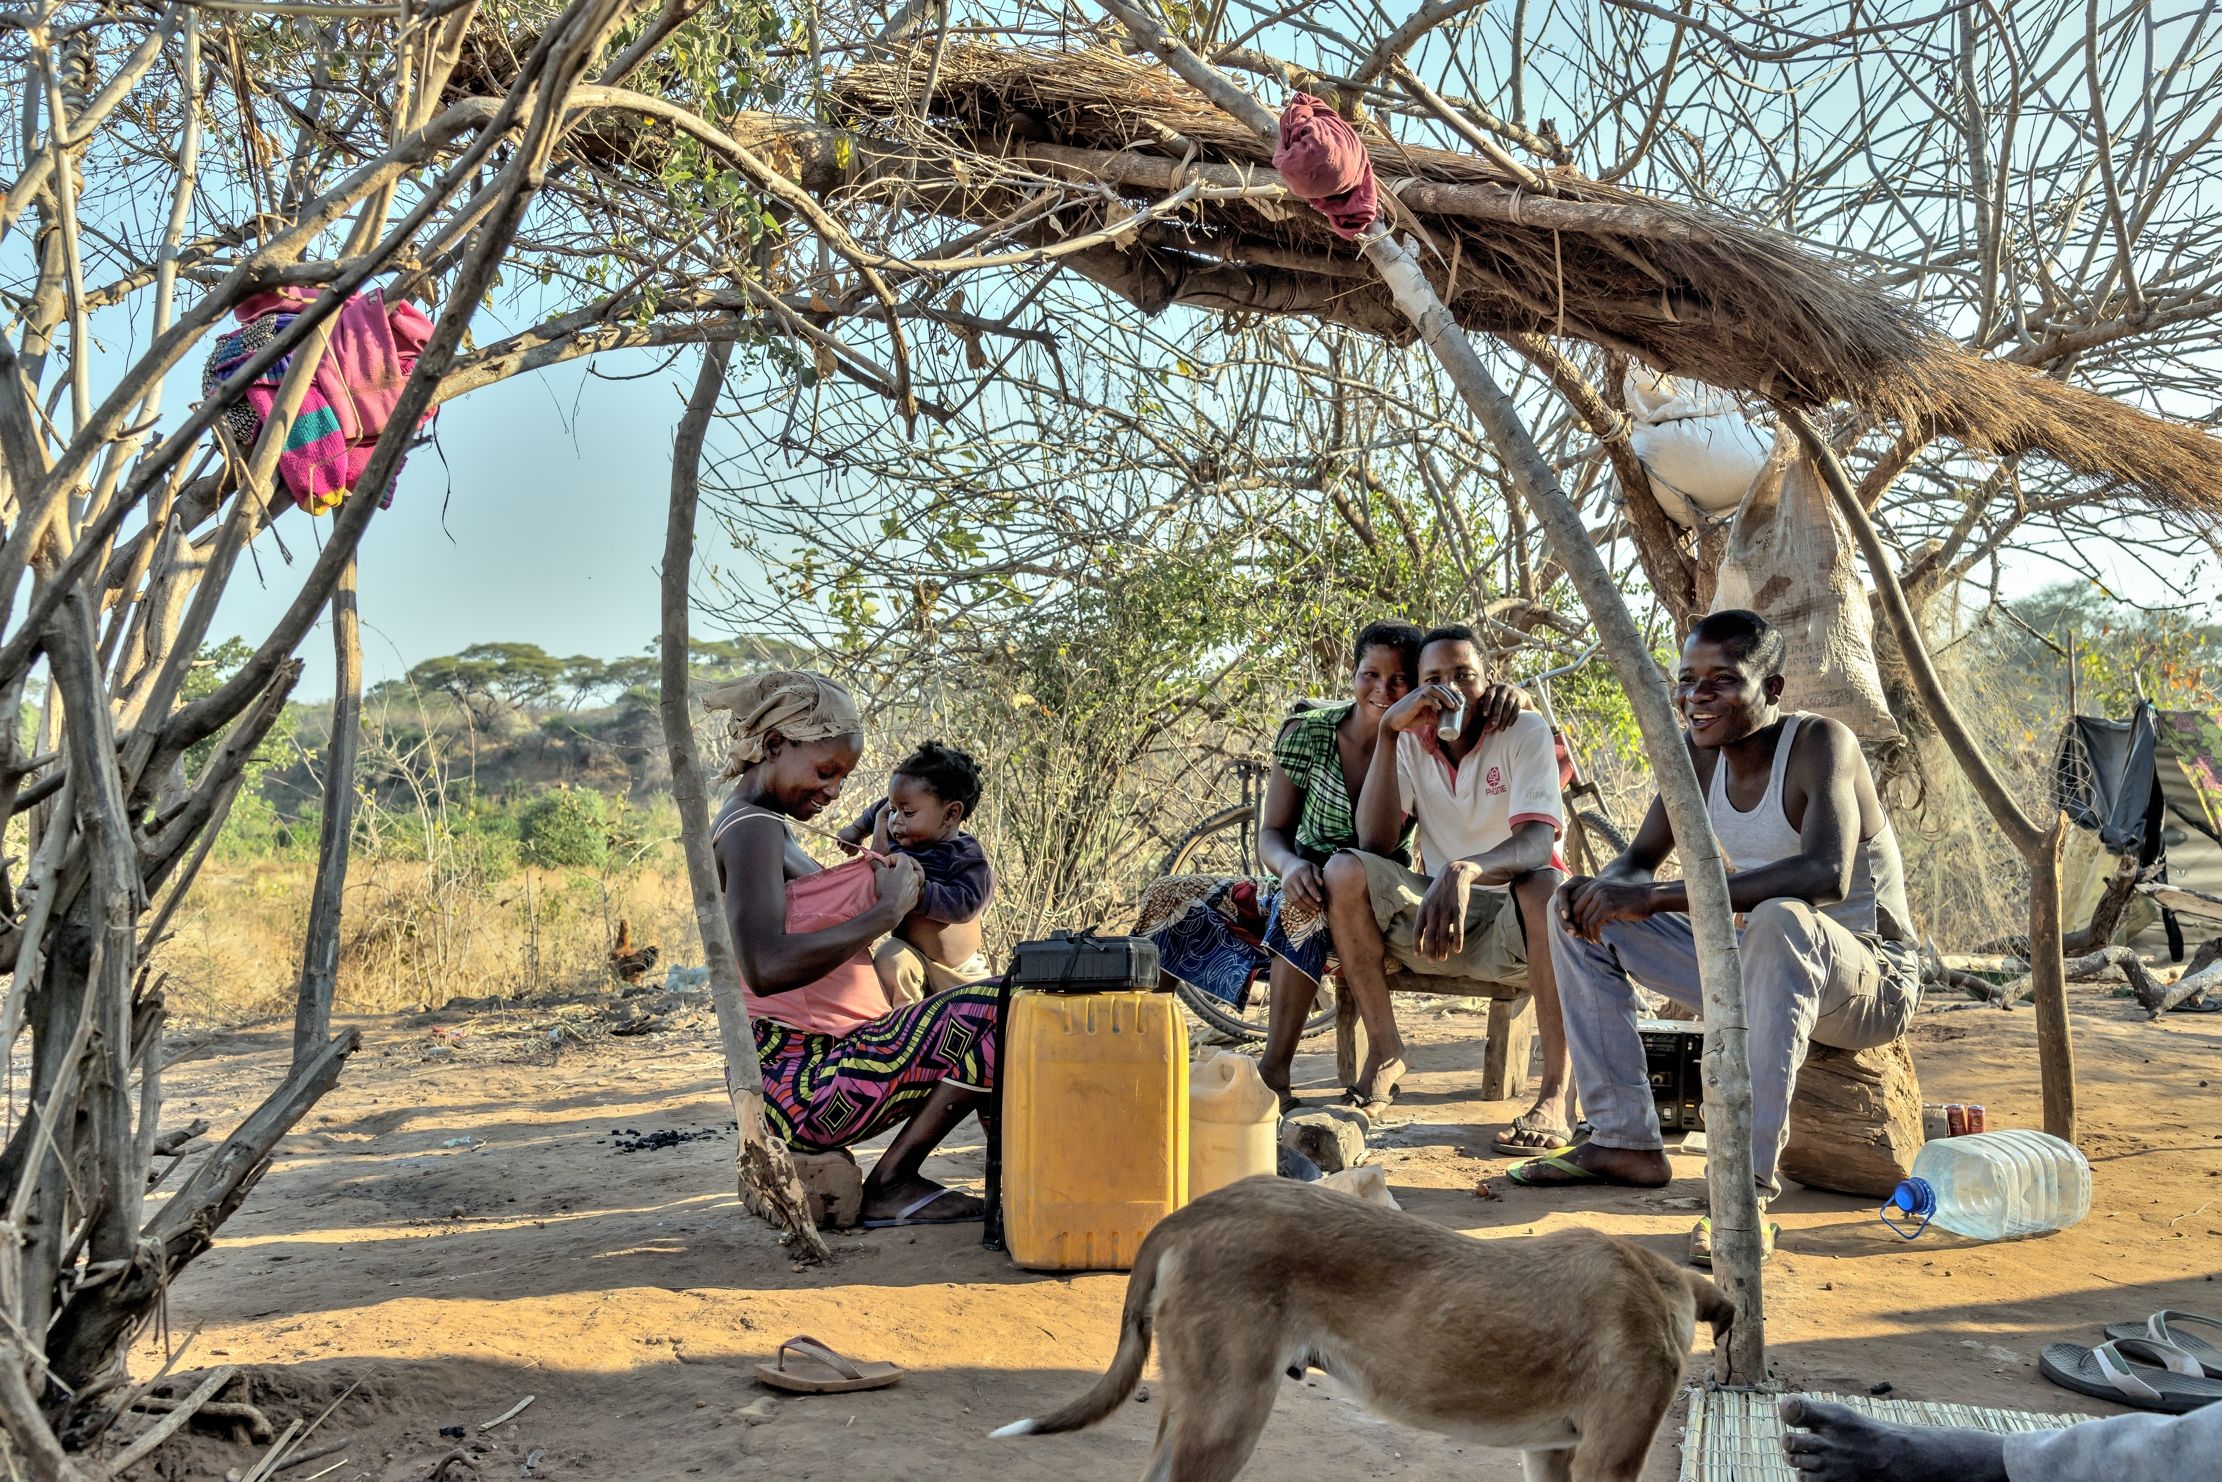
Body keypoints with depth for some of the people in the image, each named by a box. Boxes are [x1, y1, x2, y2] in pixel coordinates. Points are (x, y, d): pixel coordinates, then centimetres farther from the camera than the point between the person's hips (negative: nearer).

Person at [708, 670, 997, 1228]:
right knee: (995, 1012, -21)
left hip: (820, 1062, 11)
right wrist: (886, 911, -21)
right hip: (798, 1085, -11)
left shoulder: (770, 828, 19)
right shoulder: (752, 829, -14)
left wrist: (891, 885, 6)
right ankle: (892, 1183, -9)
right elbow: (766, 967, -29)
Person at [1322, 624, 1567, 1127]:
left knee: (1544, 887, -37)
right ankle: (1384, 1052, -10)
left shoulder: (1525, 731, -10)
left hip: (1511, 933, -3)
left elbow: (1538, 841, -26)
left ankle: (1556, 1091, -29)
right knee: (1344, 871, -21)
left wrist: (1463, 872, -48)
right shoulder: (1411, 741, 0)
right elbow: (1375, 844, -14)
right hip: (1433, 916, 3)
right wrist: (1387, 731, -20)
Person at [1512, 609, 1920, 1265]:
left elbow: (1827, 874, -38)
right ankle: (1624, 1141, 3)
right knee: (1581, 915, 0)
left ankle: (1748, 1188, -40)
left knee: (1780, 920, -41)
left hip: (1871, 984, -7)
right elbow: (1638, 861, 6)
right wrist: (1601, 890, -20)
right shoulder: (1699, 752, 0)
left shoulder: (1820, 744, -21)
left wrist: (1661, 897, -40)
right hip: (1765, 966, 7)